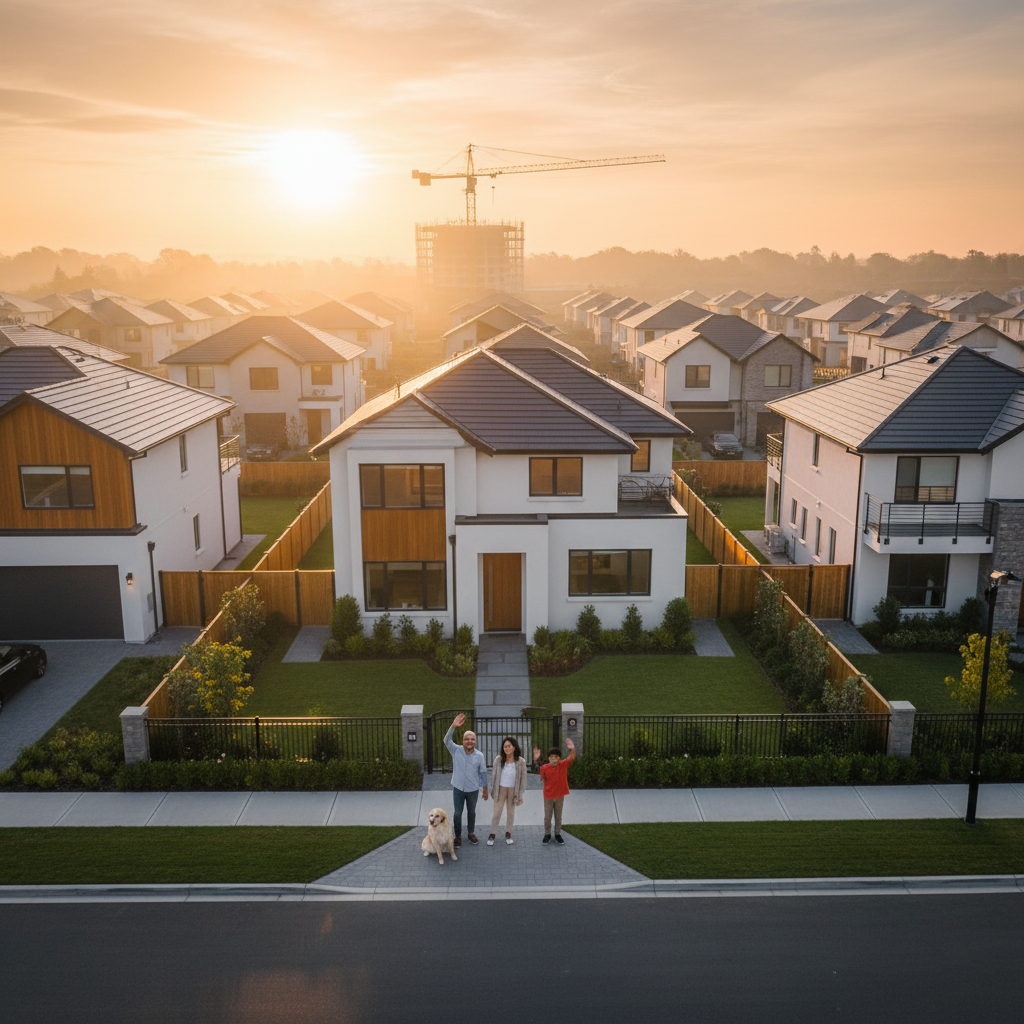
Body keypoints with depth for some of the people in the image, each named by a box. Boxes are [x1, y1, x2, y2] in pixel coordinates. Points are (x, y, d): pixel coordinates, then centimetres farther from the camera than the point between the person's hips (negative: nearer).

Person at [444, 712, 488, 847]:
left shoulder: (479, 756, -7)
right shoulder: (456, 751, -10)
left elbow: (483, 773, 1)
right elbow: (447, 740, -26)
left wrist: (485, 790, 5)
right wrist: (453, 726, -43)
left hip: (473, 789, 1)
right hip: (458, 788, -1)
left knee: (471, 812, 16)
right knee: (457, 813, 9)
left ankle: (471, 833, 36)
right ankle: (458, 835, 26)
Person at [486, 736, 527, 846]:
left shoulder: (521, 761, -12)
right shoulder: (498, 759, -11)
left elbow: (523, 778, -4)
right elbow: (493, 775, 0)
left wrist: (520, 794, -3)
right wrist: (492, 790, 4)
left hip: (513, 790, 0)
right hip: (501, 789, 0)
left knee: (510, 812, 14)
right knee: (497, 812, 2)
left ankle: (508, 834, 30)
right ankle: (492, 835, 15)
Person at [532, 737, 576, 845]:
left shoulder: (563, 765, -14)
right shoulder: (544, 768, -15)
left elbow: (572, 758, -28)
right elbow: (543, 778, 0)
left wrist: (572, 749, -47)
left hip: (559, 795, 1)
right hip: (548, 796, -1)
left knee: (558, 817, 14)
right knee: (547, 817, 11)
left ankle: (558, 835, 29)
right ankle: (547, 835, 28)